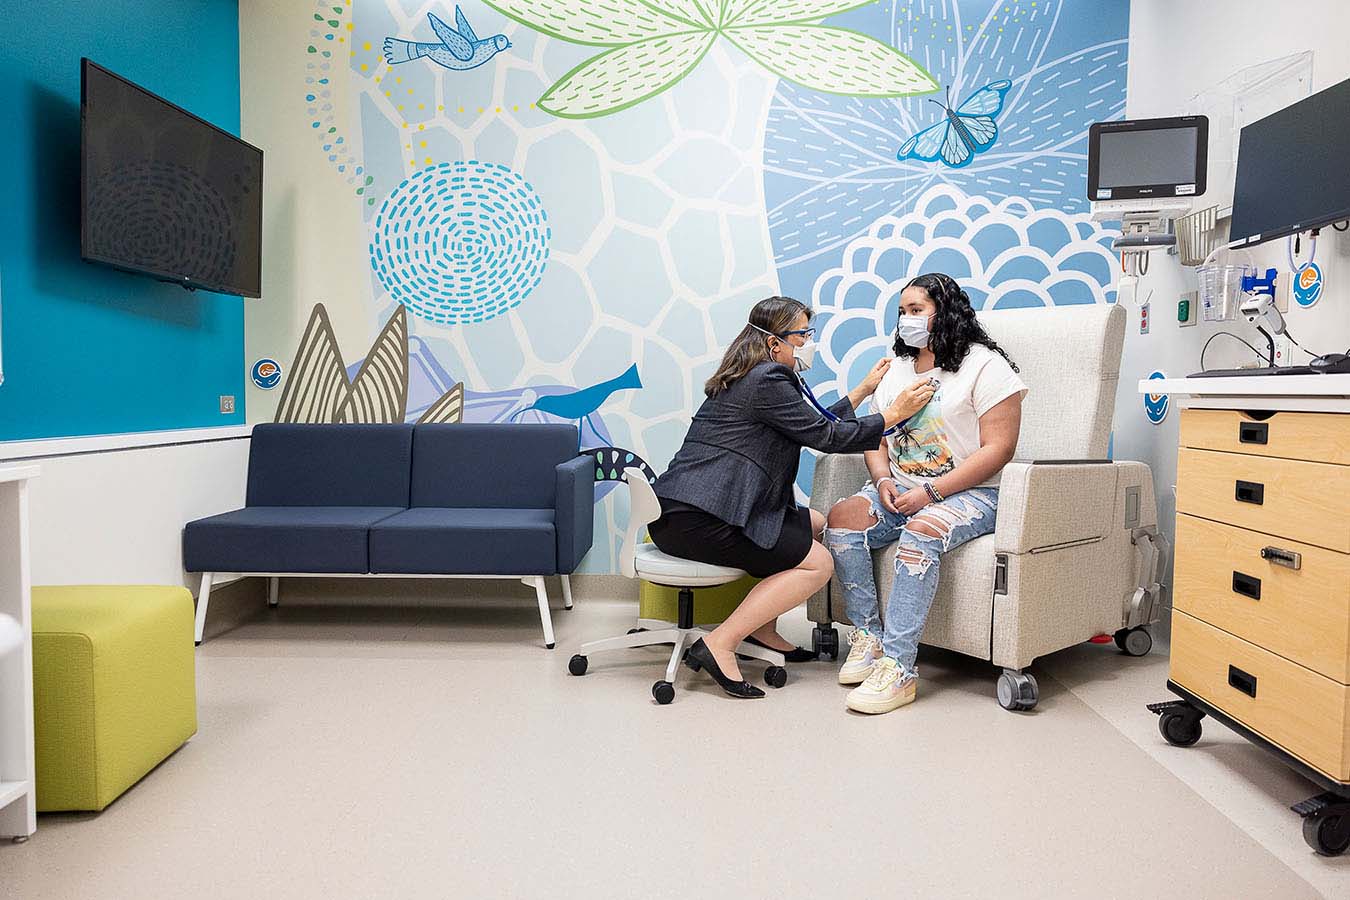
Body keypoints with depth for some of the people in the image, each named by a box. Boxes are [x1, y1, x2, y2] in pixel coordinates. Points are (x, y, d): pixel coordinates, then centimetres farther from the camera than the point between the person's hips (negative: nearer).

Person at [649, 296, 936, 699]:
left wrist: (864, 390, 28)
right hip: (696, 520, -11)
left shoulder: (753, 377, 21)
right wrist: (893, 413, 1)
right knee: (818, 563, -8)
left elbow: (814, 427, 25)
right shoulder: (768, 380, -11)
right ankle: (718, 645, -11)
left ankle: (762, 629, 18)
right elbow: (826, 437, -9)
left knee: (815, 523, 20)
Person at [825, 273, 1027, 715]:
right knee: (841, 520, -21)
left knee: (920, 534, -36)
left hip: (969, 493, -6)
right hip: (900, 490, 6)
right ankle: (868, 637, -12)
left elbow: (997, 449, -12)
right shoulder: (897, 369, 19)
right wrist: (882, 478, -6)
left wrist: (930, 492, -20)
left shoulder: (985, 365, -4)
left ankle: (898, 666, -32)